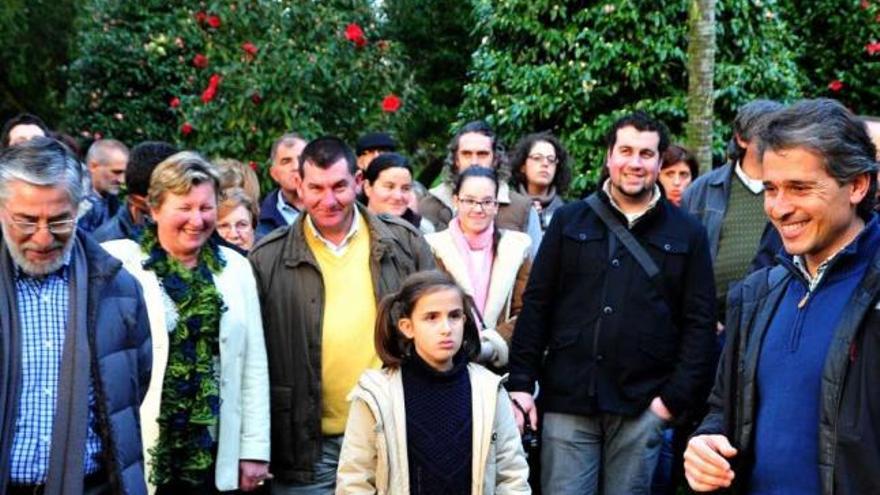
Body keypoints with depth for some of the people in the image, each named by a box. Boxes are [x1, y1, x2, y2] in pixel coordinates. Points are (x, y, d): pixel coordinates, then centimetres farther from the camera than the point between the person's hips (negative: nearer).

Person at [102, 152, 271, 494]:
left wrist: (255, 449, 4)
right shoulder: (118, 263, -6)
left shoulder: (235, 268, 7)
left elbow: (254, 366, 7)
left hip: (213, 458, 3)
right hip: (139, 454, -3)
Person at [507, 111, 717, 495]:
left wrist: (677, 397, -5)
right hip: (568, 400, 0)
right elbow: (536, 306, 6)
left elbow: (700, 323, 3)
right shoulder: (568, 222, 8)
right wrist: (520, 383, -1)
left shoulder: (687, 234, 6)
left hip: (642, 407, 0)